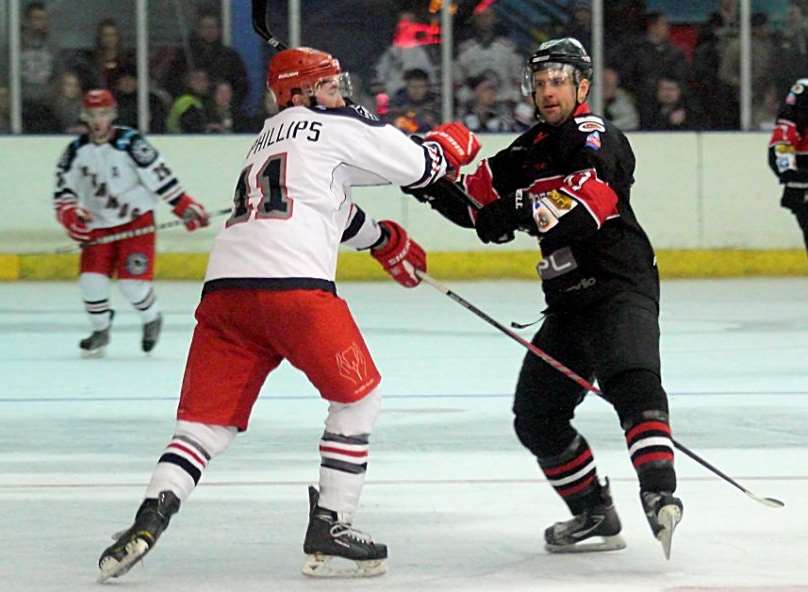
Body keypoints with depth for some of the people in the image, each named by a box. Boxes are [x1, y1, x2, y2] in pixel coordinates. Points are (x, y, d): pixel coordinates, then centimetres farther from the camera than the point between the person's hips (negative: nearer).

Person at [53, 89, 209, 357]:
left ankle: (152, 319, 19)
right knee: (91, 279, -8)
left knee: (133, 280, -12)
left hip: (136, 220, -4)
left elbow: (160, 176, -14)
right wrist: (71, 216, -17)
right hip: (98, 227, 4)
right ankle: (100, 331, 15)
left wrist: (187, 207, -15)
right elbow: (63, 192, 2)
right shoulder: (75, 151, -2)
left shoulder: (130, 143, -16)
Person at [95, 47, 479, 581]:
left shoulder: (271, 138, 35)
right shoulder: (339, 125, 10)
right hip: (292, 283, -7)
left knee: (208, 419, 7)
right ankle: (329, 529, 6)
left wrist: (385, 240, 55)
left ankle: (150, 519, -15)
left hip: (225, 286, 7)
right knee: (357, 395, 10)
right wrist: (452, 143, 31)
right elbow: (416, 165, 11)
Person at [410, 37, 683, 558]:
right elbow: (481, 202, 18)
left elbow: (589, 199, -28)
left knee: (632, 383, -31)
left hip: (619, 288, -10)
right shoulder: (531, 149, 18)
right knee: (536, 415, 11)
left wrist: (522, 210, -34)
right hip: (569, 301, 10)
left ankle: (660, 496, -45)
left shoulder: (595, 137, -9)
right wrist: (436, 184, 0)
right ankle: (596, 518, 19)